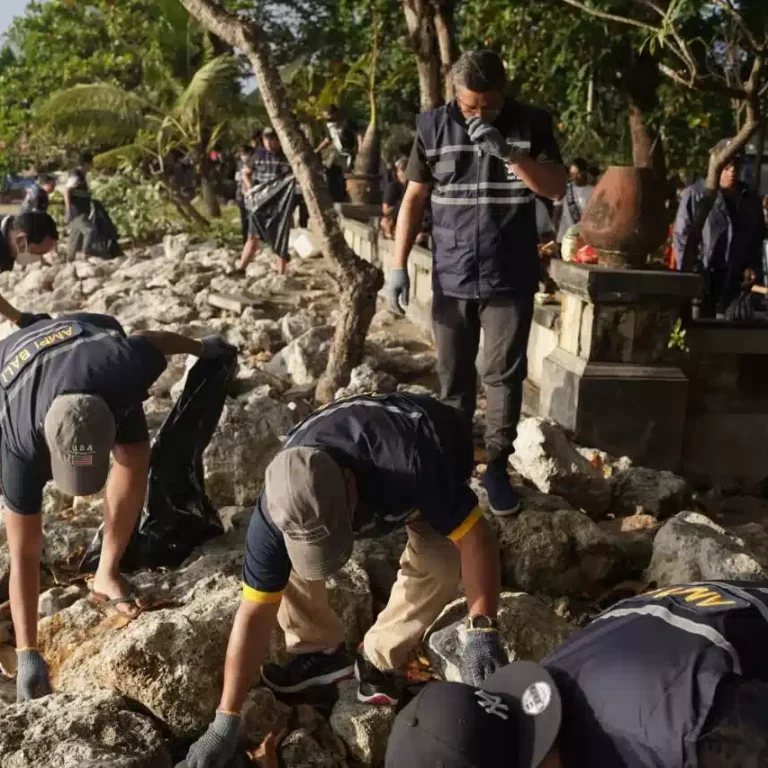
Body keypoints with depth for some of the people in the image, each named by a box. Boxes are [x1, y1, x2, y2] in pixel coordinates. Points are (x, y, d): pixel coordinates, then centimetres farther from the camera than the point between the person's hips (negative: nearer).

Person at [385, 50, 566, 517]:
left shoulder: (532, 125, -1)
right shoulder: (433, 127, 0)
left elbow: (556, 188, -6)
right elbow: (414, 198, 3)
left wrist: (508, 151, -20)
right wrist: (399, 265, -2)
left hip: (510, 280, -1)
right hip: (451, 279, 1)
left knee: (504, 376, 3)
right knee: (454, 378, 10)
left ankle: (498, 465, 14)